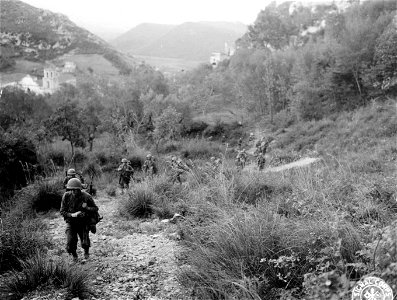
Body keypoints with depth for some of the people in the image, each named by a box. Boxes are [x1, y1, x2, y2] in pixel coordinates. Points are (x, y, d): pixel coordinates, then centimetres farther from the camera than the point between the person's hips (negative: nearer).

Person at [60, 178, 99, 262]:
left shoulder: (86, 197, -16)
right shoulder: (66, 196, -13)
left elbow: (95, 209, -6)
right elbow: (62, 211, -7)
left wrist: (87, 208, -25)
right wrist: (72, 215, -24)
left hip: (83, 223, -1)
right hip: (71, 223, 1)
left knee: (85, 244, -3)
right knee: (70, 244, -10)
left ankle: (86, 251, 35)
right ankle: (74, 255, 24)